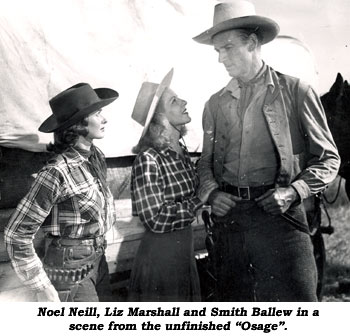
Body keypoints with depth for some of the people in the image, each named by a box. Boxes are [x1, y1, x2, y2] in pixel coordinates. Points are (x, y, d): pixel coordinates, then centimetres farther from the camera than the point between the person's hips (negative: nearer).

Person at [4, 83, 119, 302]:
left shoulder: (96, 156, -1)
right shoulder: (58, 173, -24)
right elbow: (17, 234, -20)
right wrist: (43, 287, -17)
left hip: (98, 260, 8)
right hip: (71, 267, -7)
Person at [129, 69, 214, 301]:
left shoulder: (181, 152, 4)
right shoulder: (148, 159, -19)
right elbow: (155, 219, -23)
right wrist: (199, 201, -15)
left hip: (185, 252, 8)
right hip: (159, 254, -8)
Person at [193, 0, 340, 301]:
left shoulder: (295, 92, 1)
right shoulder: (215, 104, 11)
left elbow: (328, 158, 3)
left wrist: (293, 191, -12)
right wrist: (211, 192, -1)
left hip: (279, 215, -3)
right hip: (228, 217, 4)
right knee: (235, 300, 12)